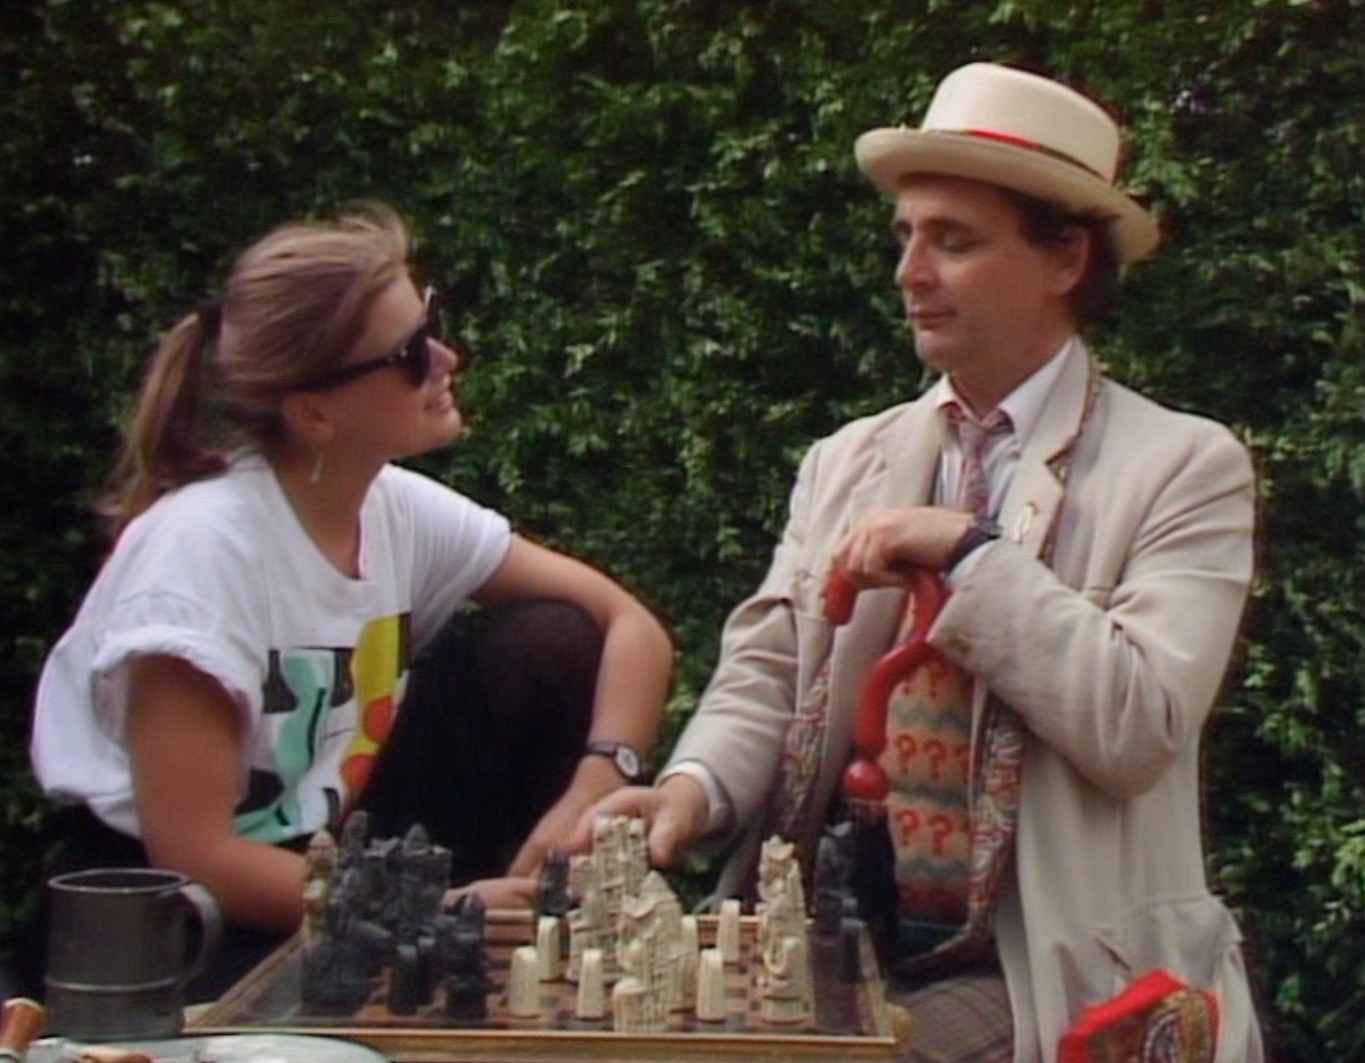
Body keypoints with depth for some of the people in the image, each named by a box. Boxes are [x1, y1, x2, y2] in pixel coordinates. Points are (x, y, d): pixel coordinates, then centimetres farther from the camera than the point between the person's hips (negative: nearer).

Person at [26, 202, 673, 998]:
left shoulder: (399, 506, -6)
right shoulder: (201, 544, -24)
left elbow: (630, 625, -1)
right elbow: (194, 856, -25)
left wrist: (591, 798, -19)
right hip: (169, 914, -7)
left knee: (553, 646, -7)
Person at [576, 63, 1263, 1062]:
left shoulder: (1186, 467, -2)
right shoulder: (846, 461, 13)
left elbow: (1138, 727, -13)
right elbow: (767, 672, 5)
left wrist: (970, 556, -15)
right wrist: (695, 786, -14)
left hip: (1041, 974, -4)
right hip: (833, 948, 4)